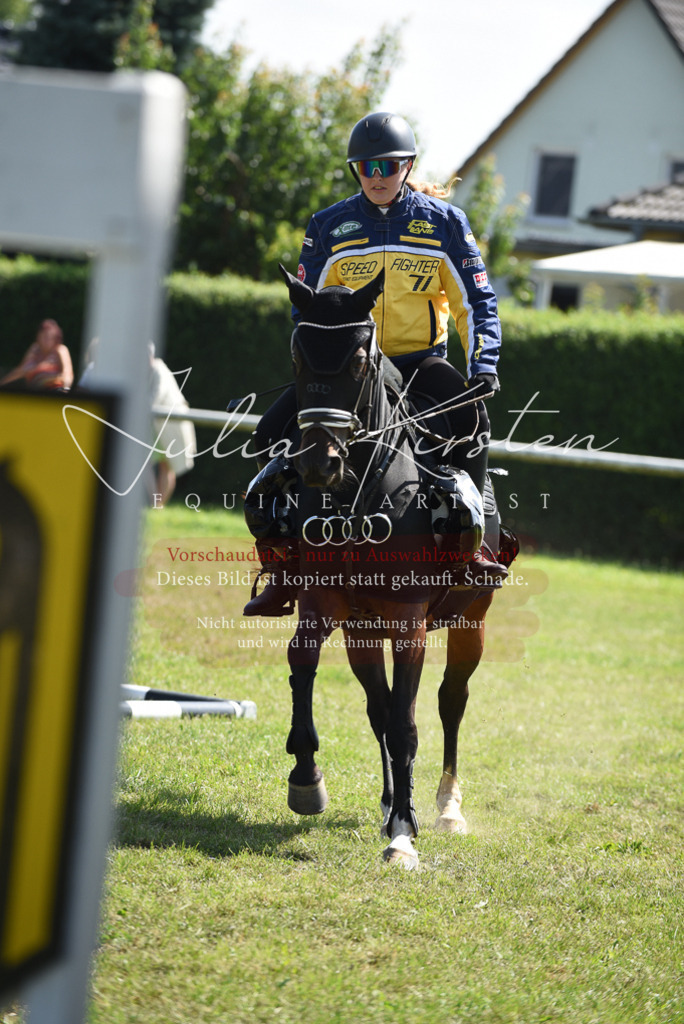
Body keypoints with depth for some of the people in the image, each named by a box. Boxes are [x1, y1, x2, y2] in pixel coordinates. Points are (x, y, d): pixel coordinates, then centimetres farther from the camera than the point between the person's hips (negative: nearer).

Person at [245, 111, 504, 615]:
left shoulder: (444, 221, 1)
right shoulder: (330, 226, 5)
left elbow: (477, 301, 3)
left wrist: (484, 366, -11)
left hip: (420, 362, -2)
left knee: (470, 417, -32)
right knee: (273, 432, -16)